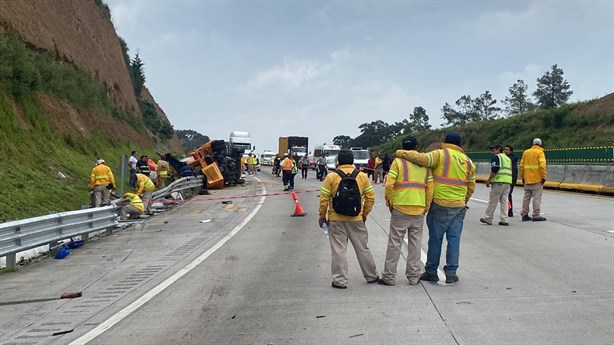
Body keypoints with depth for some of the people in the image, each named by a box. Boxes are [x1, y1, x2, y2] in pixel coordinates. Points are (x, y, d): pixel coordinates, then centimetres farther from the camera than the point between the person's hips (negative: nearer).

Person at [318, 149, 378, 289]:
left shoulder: (331, 177, -6)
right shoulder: (363, 176, 0)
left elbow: (324, 199, -6)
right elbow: (370, 197, 2)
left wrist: (322, 216, 5)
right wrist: (365, 214, 14)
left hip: (336, 220, -2)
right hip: (356, 219, 2)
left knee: (338, 250, 5)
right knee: (363, 248, 15)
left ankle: (340, 280, 7)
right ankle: (371, 276, 28)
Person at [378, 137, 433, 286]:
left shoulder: (398, 162, -4)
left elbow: (389, 185, -12)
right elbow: (430, 189, 4)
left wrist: (389, 202, 2)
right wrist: (426, 207, 14)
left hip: (400, 209, -3)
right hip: (419, 211, 3)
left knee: (395, 243, 4)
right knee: (415, 244, 11)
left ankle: (389, 277, 9)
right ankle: (414, 277, 17)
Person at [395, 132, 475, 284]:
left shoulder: (440, 154, -6)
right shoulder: (468, 161, 11)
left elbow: (421, 158, -21)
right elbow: (471, 186, 16)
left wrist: (400, 153, -11)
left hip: (440, 205, -4)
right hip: (459, 207, 4)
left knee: (435, 238, 5)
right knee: (454, 239, 8)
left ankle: (431, 272, 12)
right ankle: (451, 273, 12)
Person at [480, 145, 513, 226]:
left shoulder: (496, 157, -5)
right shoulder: (508, 158, 21)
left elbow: (494, 170, -14)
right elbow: (510, 171, 22)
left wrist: (488, 181, -9)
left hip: (498, 181, -8)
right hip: (508, 182, 8)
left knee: (492, 200, -1)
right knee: (504, 201, 9)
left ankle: (487, 218, 5)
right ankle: (504, 220, 6)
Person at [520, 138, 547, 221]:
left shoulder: (526, 152, 12)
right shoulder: (540, 152, -6)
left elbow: (521, 165, 11)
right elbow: (542, 165, -16)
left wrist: (522, 177, 16)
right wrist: (543, 177, -11)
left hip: (527, 179, 6)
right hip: (537, 180, -6)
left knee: (526, 197, 11)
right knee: (537, 197, -2)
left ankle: (524, 214, 12)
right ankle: (536, 216, -2)